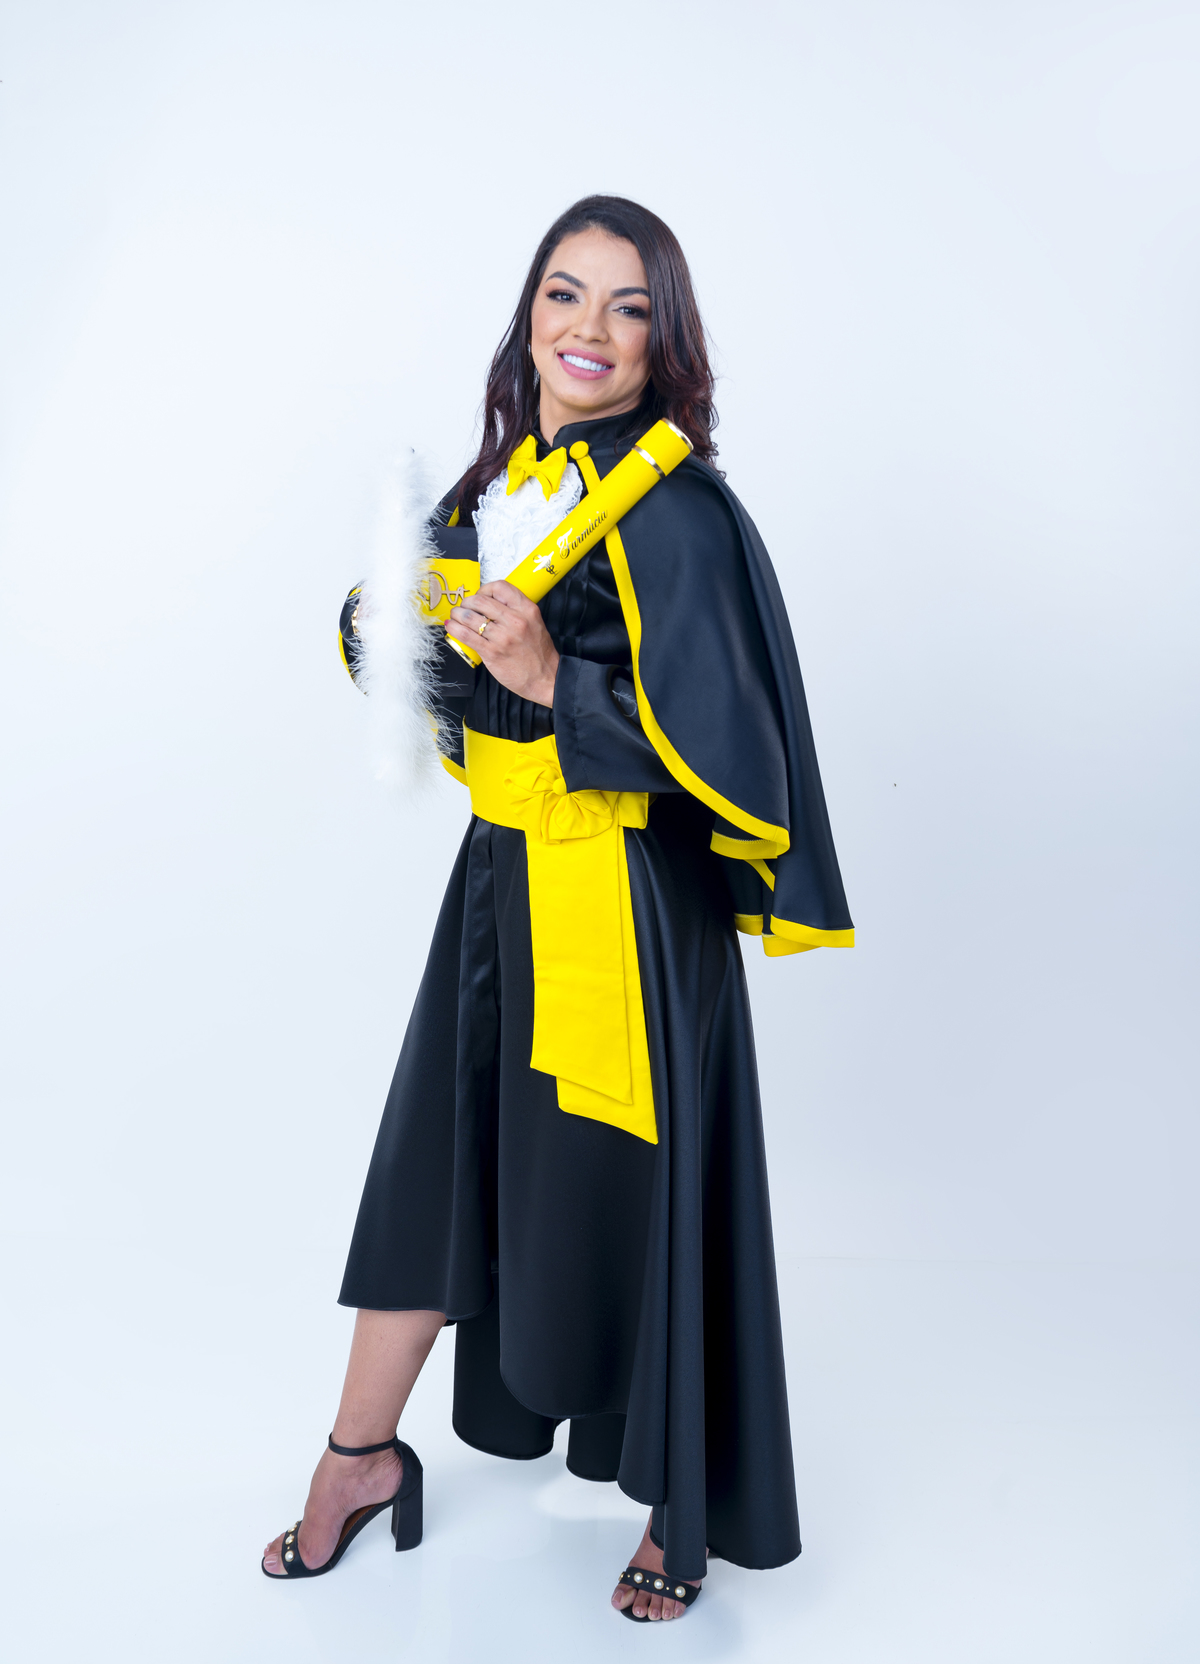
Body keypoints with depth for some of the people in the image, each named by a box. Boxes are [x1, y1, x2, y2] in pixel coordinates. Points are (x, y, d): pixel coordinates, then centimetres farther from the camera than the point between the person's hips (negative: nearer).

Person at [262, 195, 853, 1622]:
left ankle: (685, 1511, 30)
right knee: (434, 1156, 15)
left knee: (629, 1195, 5)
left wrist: (551, 683, -24)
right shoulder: (498, 484, 8)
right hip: (500, 876, 7)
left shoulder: (674, 512, -15)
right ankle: (360, 1458, 36)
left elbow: (720, 747, -18)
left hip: (624, 902, -7)